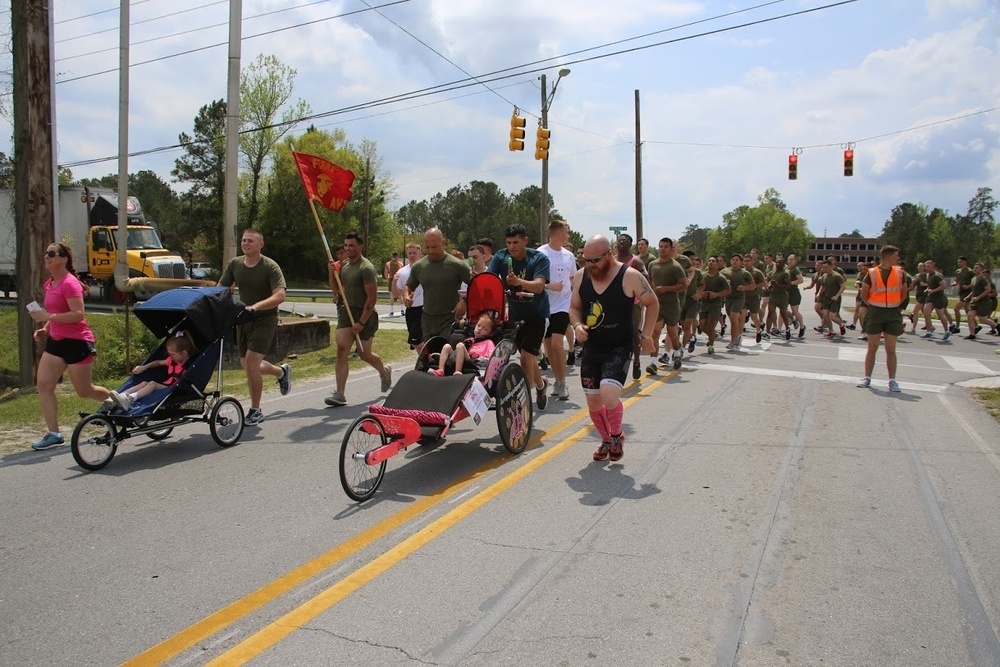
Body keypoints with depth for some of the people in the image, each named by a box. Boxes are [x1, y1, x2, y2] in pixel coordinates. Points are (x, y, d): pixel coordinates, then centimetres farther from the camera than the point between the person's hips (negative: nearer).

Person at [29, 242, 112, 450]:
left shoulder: (69, 283, -16)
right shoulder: (49, 284, 12)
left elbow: (78, 314, -24)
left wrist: (49, 316, -28)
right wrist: (45, 328, 9)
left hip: (77, 343, -9)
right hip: (56, 341, 9)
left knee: (84, 391, 3)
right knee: (43, 385, -3)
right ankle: (53, 434, 1)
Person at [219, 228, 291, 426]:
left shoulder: (270, 267, -13)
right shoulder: (234, 264, 3)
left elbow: (280, 296, -24)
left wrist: (256, 306, -37)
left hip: (264, 320, -6)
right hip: (242, 320, 6)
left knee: (251, 364, -16)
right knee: (247, 365, 13)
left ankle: (255, 411, 0)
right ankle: (281, 371, 43)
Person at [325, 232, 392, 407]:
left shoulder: (366, 268, -16)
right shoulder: (344, 265, 9)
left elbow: (372, 298, -19)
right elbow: (336, 287, 21)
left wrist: (361, 322, -21)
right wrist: (332, 273, 0)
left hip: (364, 314, -6)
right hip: (346, 312, 6)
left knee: (364, 354, 7)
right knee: (342, 349, -8)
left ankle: (384, 372, 39)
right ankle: (339, 394, -10)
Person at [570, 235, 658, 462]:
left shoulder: (630, 277, -13)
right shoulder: (580, 277, -1)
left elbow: (652, 303, 1)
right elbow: (574, 307, 12)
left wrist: (645, 334, -2)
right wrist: (577, 325, -8)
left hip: (619, 348, -5)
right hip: (591, 348, 5)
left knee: (608, 395, -22)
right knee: (593, 402, 9)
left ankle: (617, 435, 9)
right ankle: (606, 440, 36)